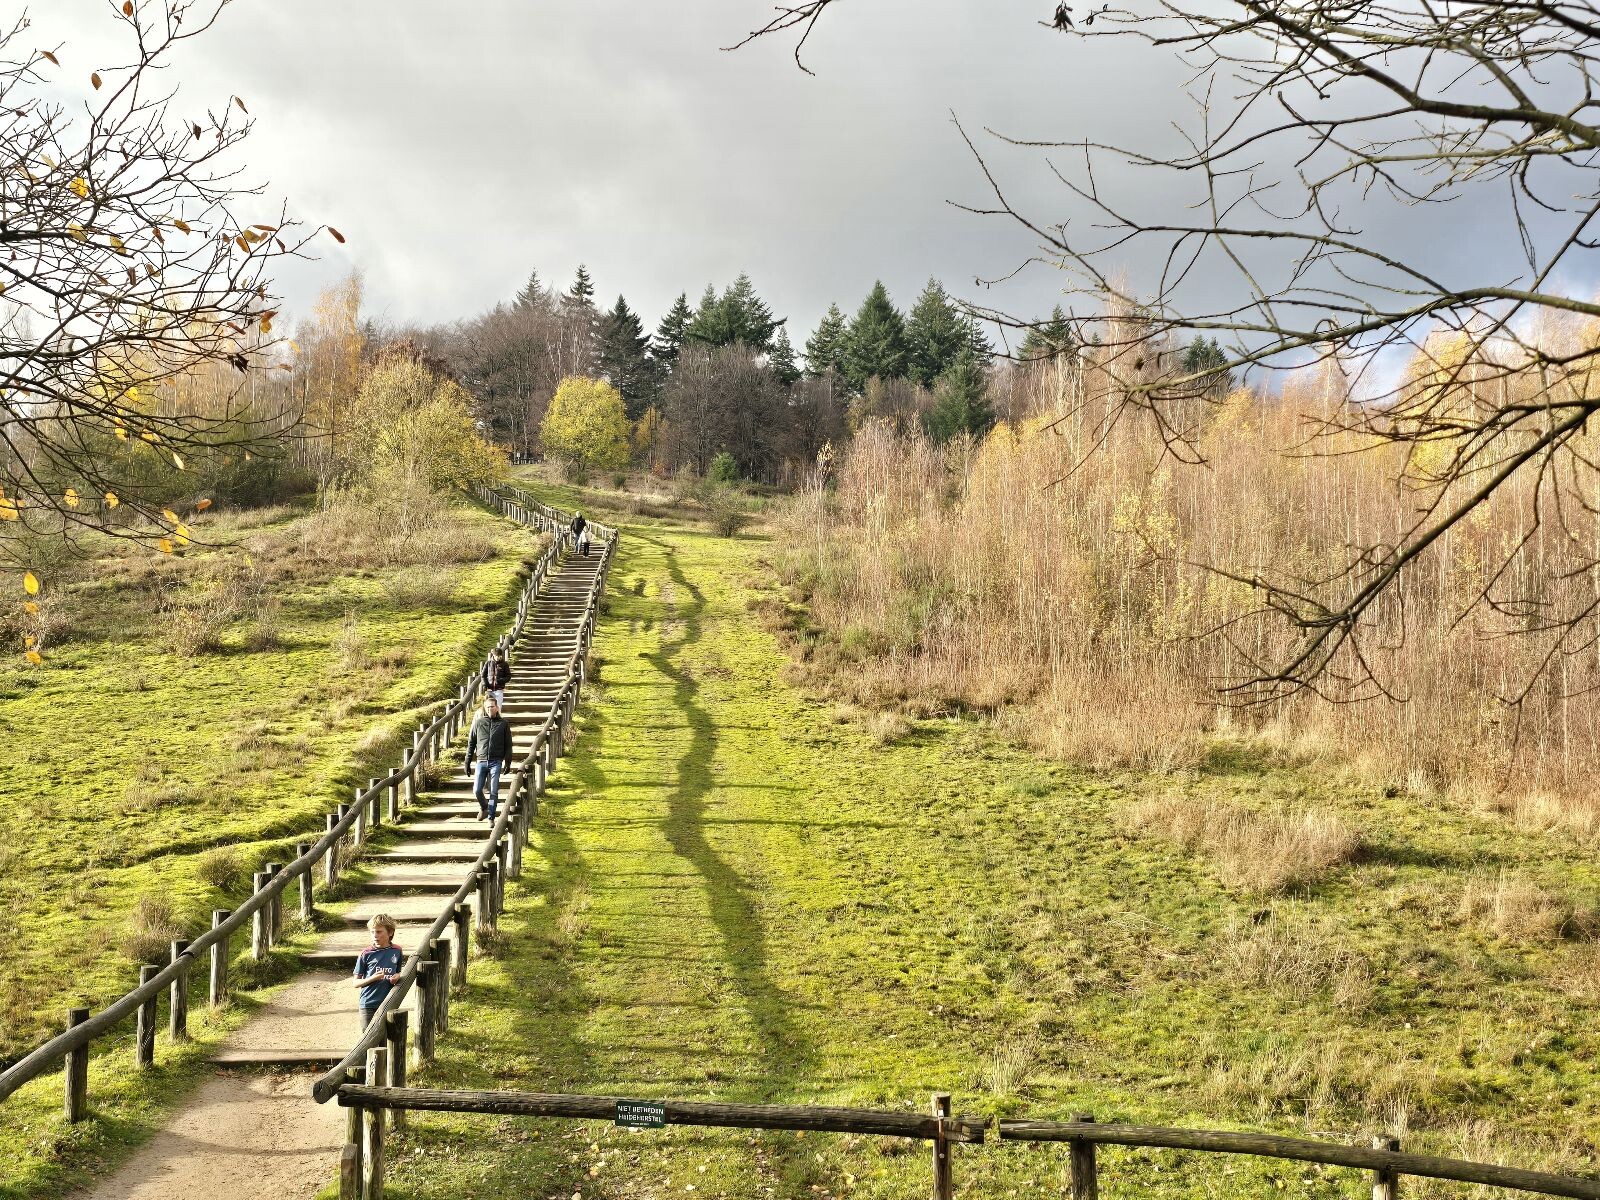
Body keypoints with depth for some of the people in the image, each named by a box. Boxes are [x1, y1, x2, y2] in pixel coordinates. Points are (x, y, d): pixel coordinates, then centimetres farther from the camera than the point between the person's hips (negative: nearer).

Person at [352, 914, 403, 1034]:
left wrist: (397, 977, -6)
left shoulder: (397, 952, 3)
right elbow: (356, 982, -2)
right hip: (368, 1005, -2)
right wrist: (373, 978, -20)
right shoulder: (366, 954, -6)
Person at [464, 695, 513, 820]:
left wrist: (508, 762, 1)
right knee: (477, 791, -2)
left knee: (494, 792, -1)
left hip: (496, 762, -1)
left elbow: (508, 744, 7)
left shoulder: (503, 724, 4)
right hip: (481, 761, 1)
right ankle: (483, 808, 26)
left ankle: (491, 818, 6)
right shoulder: (478, 723, 6)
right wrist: (467, 762, 6)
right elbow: (471, 743, 9)